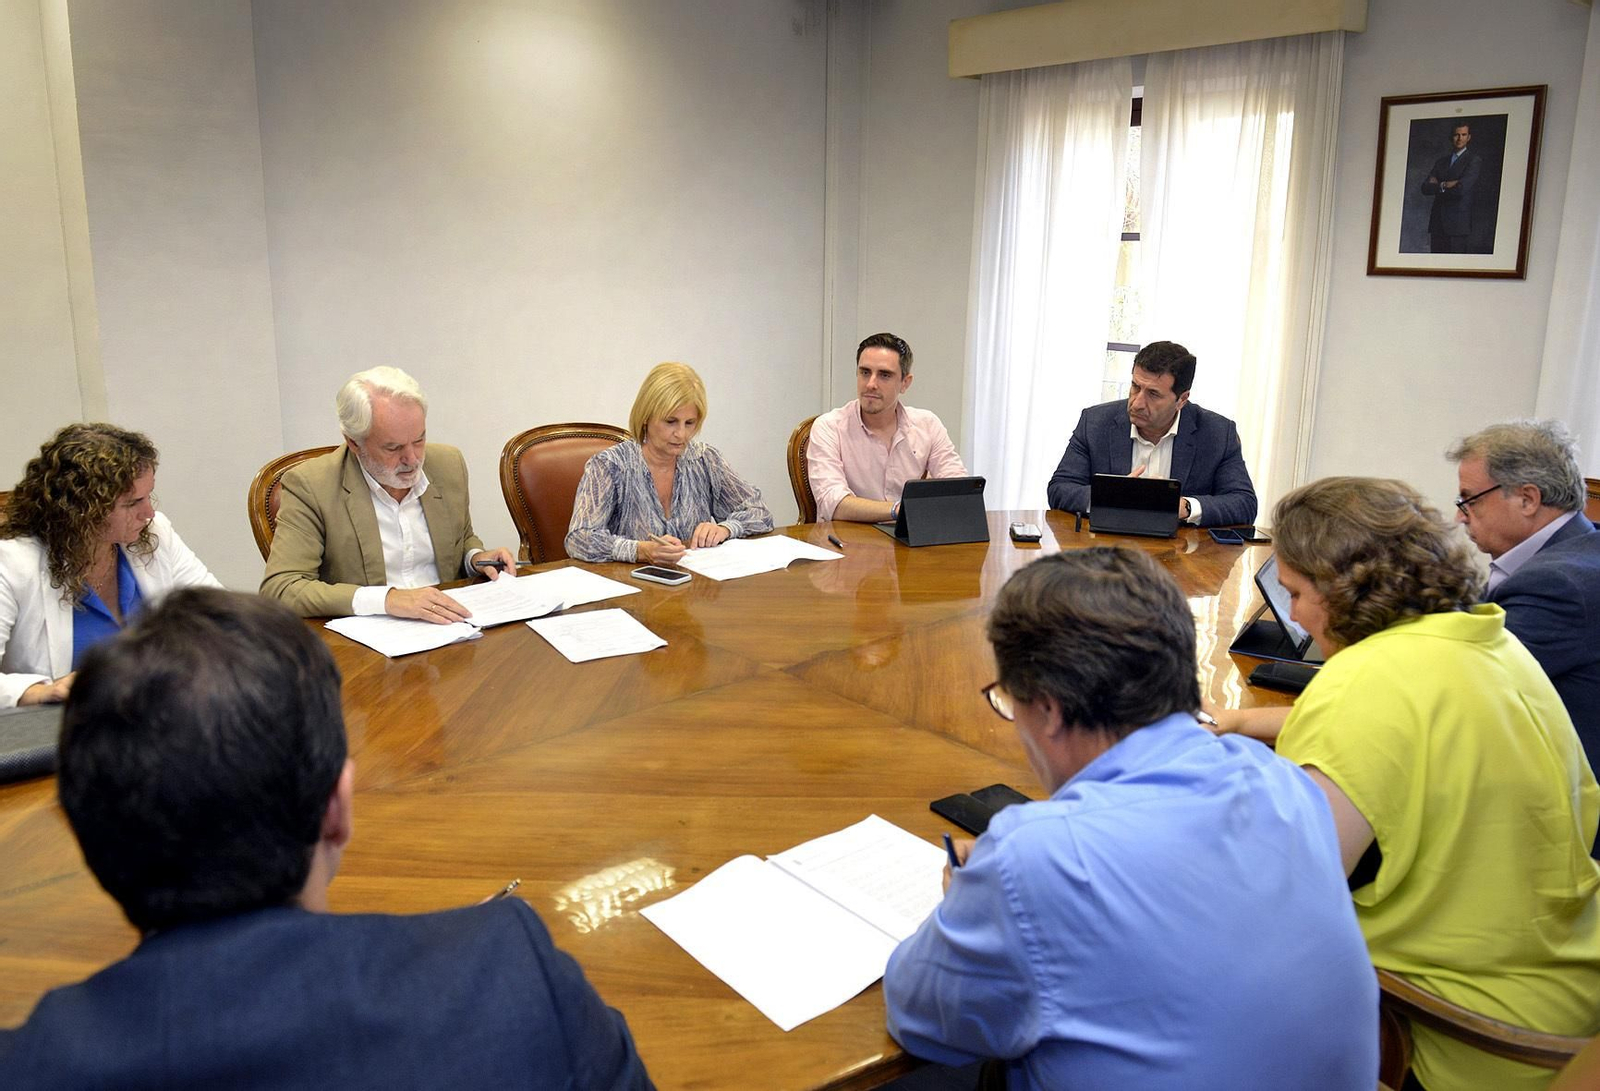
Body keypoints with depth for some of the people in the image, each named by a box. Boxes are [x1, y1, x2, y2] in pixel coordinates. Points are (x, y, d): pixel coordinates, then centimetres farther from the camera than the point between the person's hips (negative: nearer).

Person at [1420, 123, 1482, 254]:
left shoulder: (1474, 160, 1)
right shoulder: (1441, 160, 18)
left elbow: (1462, 188, -14)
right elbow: (1425, 188, 6)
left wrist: (1439, 185, -1)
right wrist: (1445, 185, -9)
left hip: (1458, 223, -5)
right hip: (1437, 223, 5)